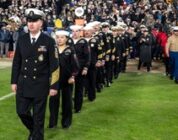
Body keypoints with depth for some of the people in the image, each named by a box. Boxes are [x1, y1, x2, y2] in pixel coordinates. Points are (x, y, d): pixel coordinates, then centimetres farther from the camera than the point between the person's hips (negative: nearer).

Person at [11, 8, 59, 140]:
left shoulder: (49, 41, -9)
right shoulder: (21, 39, 2)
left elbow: (54, 65, -8)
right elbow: (16, 62, 8)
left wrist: (54, 86, -10)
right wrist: (14, 81, 7)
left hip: (40, 85, -3)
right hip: (23, 83, 4)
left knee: (38, 116, 5)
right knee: (21, 111, 8)